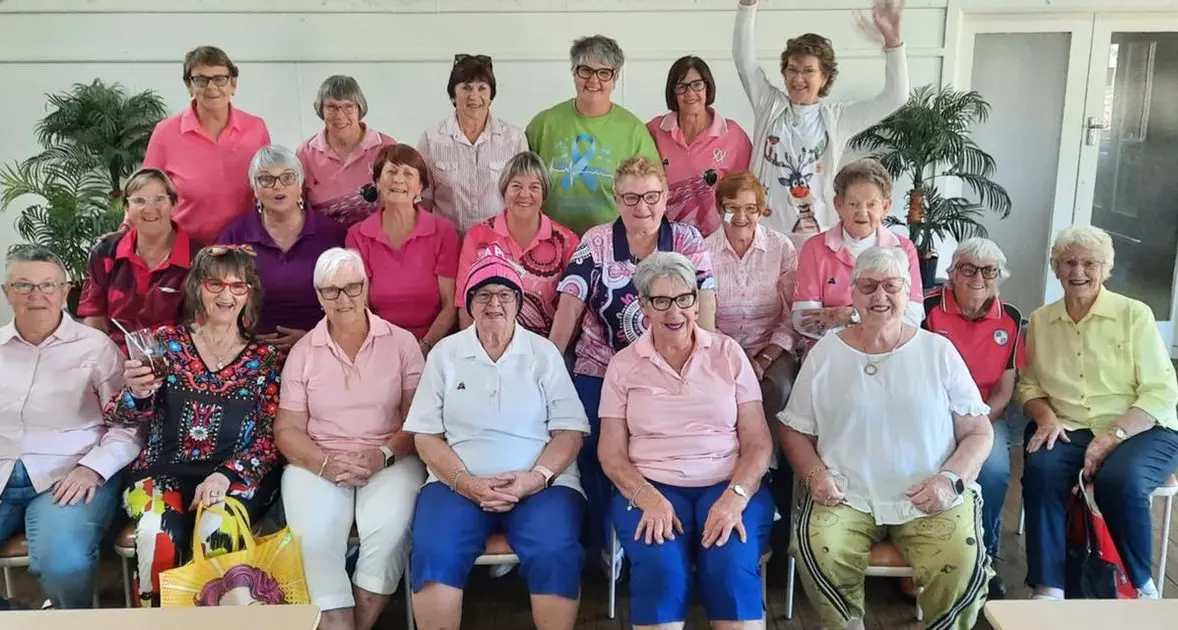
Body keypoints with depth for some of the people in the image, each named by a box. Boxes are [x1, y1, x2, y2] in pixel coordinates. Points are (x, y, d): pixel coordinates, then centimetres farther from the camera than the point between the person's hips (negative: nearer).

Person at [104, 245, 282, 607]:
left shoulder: (265, 359, 5)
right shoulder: (166, 343, 7)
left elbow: (269, 439, 0)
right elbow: (121, 419, 4)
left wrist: (226, 474, -17)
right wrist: (137, 394, -20)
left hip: (236, 476, -1)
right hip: (164, 471, 1)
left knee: (217, 533, -32)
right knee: (157, 535, -30)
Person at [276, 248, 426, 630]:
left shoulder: (401, 342, 5)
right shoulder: (303, 351, 9)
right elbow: (287, 429, 5)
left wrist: (383, 455, -17)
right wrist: (325, 464, -14)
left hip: (390, 461, 0)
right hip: (317, 464, 1)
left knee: (388, 531, -30)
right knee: (314, 537, -30)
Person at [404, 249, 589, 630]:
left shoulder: (544, 353, 9)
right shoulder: (445, 353, 10)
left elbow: (570, 430, 4)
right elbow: (426, 434, 5)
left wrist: (537, 477, -14)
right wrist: (466, 482, -11)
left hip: (540, 484, 0)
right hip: (459, 483, 1)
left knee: (556, 555, -29)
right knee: (433, 554, -28)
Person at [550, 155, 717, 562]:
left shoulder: (689, 242, 3)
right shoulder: (594, 244, 3)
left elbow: (705, 307, -5)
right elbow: (569, 308, -2)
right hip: (600, 370, 0)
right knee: (594, 448, -21)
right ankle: (603, 543, 0)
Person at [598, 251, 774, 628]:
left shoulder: (728, 353, 7)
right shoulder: (624, 364, 7)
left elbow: (758, 442, 4)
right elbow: (611, 451, 4)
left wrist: (736, 496, -14)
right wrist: (648, 498, -15)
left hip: (728, 485, 0)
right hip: (650, 487, 0)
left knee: (733, 568, -28)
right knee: (660, 569, -29)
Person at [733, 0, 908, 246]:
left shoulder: (836, 117, 2)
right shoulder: (770, 106, 4)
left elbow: (895, 97, -5)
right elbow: (743, 57, -5)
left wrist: (891, 36, -16)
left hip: (818, 236, 0)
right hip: (765, 232, 1)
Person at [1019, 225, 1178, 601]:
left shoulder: (1134, 314, -1)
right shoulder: (1040, 320, 10)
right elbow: (1029, 385, 15)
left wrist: (1113, 436, -19)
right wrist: (1047, 418, -7)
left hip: (1141, 432, -2)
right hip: (1069, 432, 3)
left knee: (1119, 479, -33)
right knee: (1041, 469, -30)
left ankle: (1141, 585, -7)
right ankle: (1048, 590, -23)